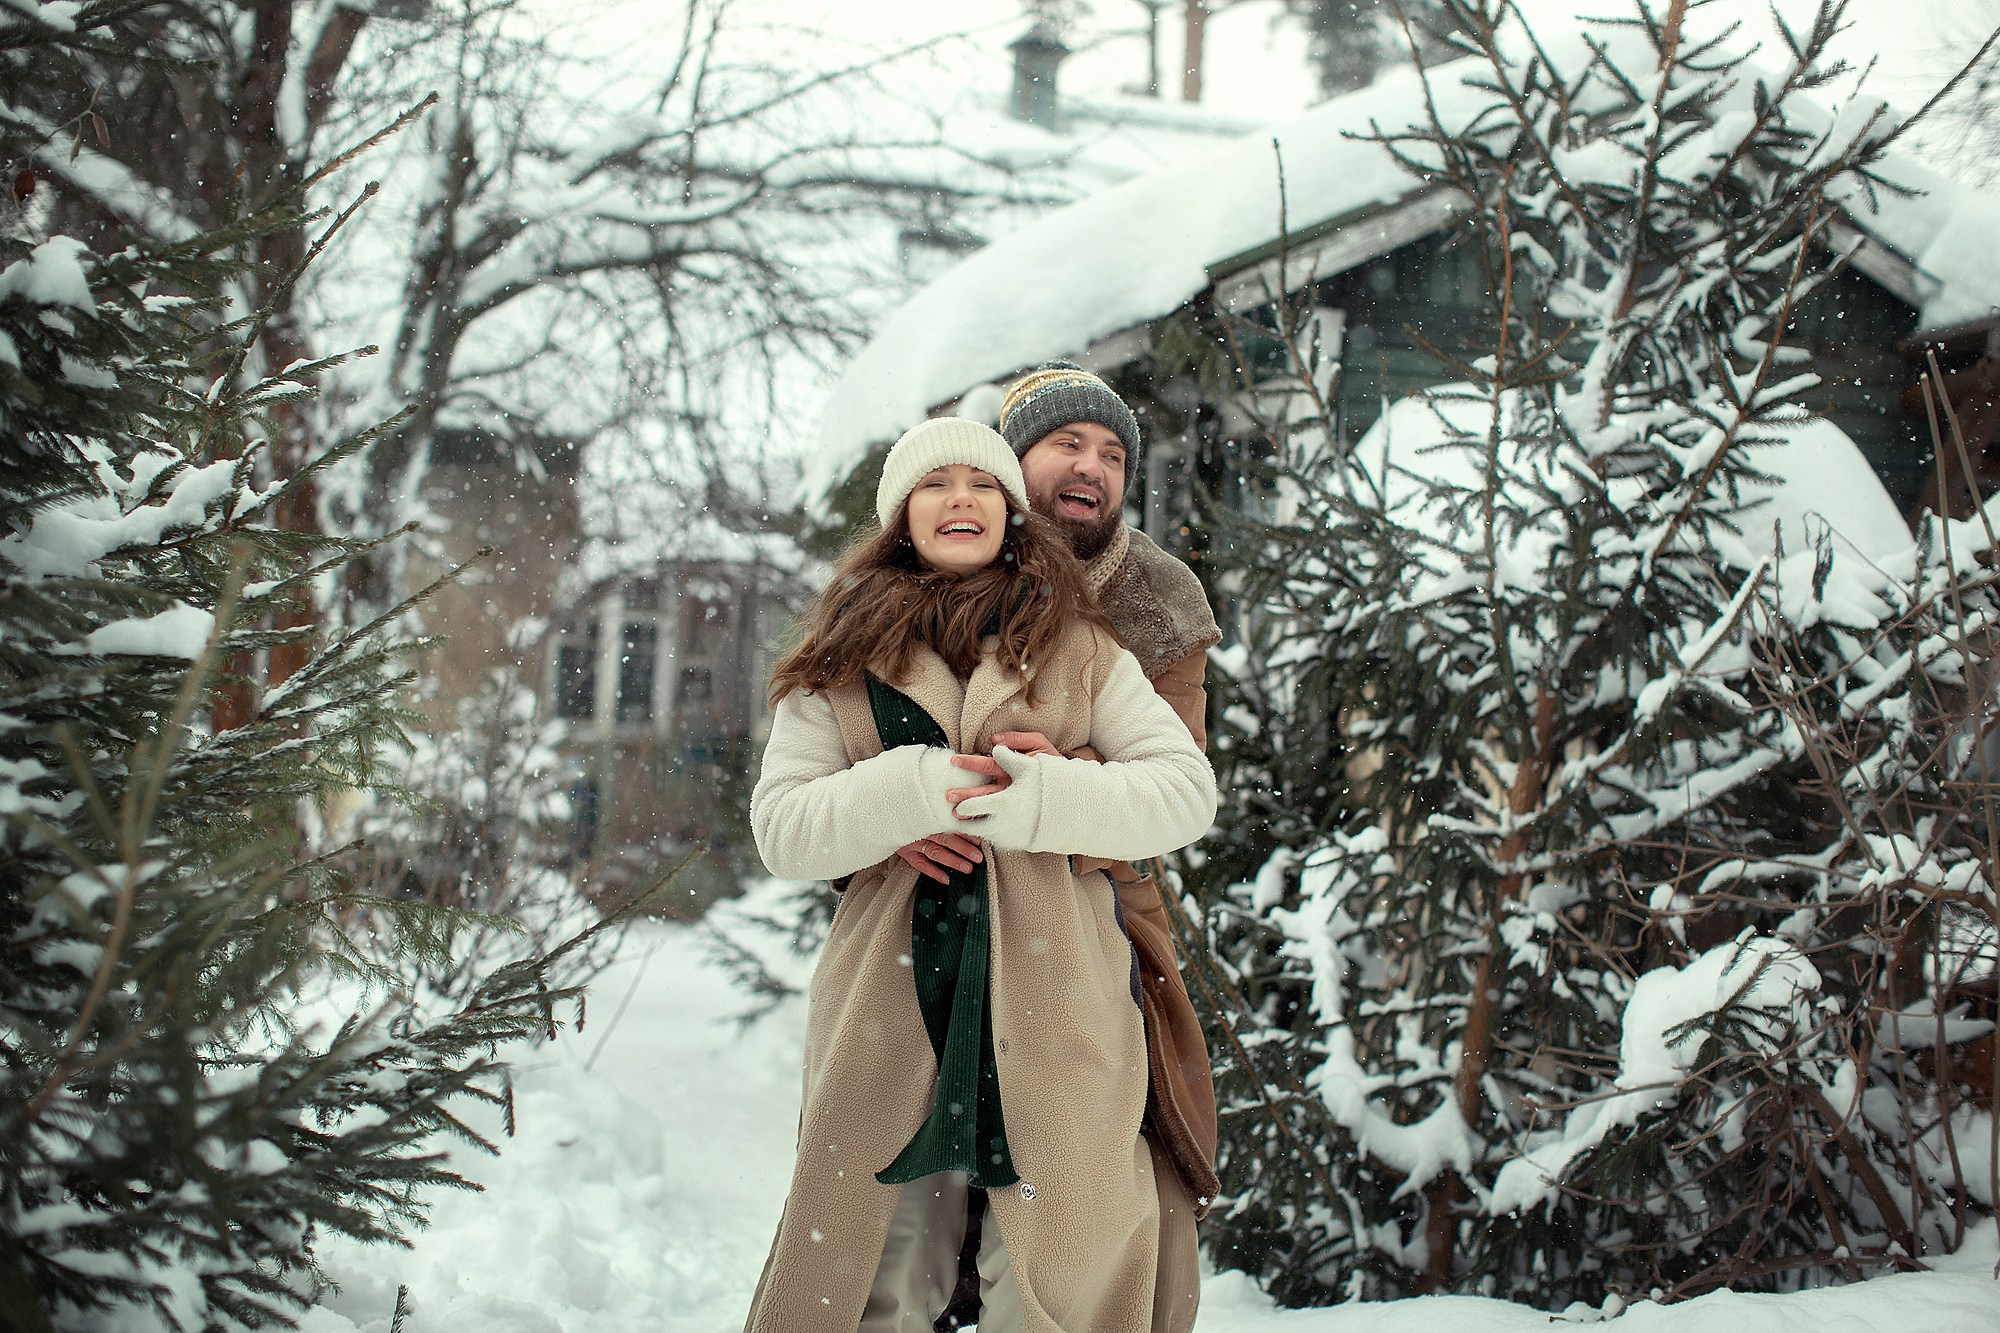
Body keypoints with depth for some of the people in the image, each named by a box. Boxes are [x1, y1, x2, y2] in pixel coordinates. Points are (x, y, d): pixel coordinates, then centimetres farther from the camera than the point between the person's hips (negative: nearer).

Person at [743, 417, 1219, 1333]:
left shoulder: (1077, 644, 12)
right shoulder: (842, 656, 11)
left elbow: (1187, 788, 4)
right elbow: (780, 826, 3)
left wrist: (1048, 795, -13)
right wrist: (914, 789, -14)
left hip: (1049, 992, 0)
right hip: (888, 1001, 0)